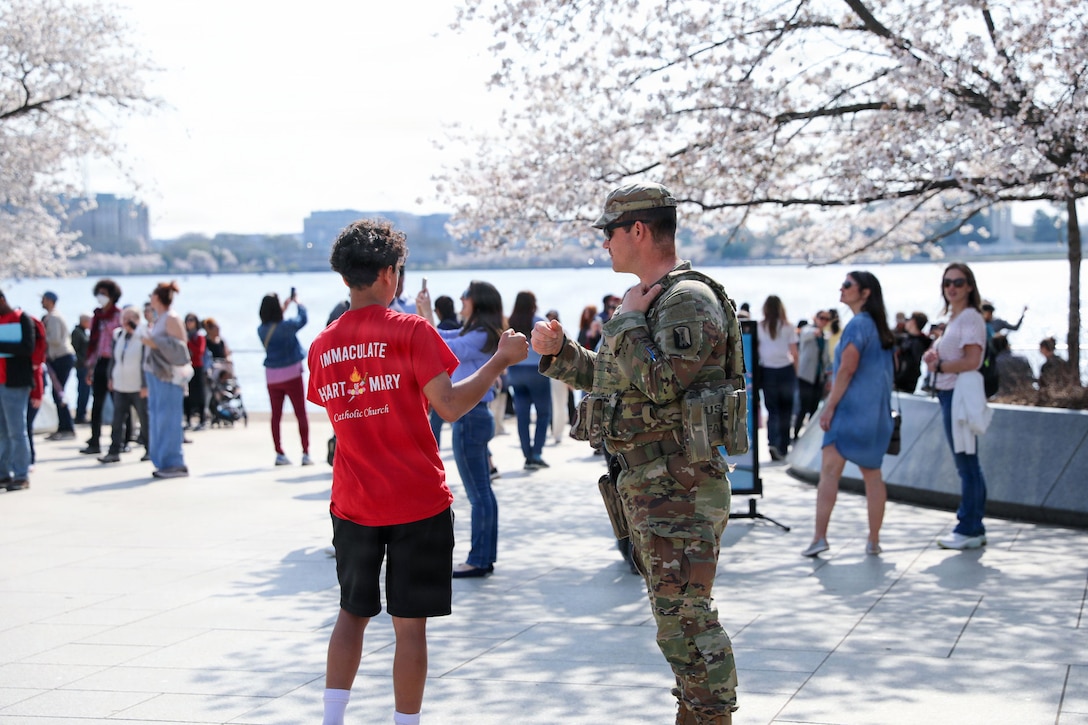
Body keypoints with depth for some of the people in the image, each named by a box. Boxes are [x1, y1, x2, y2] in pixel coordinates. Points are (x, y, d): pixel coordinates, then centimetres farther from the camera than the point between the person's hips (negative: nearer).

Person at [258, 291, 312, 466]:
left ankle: (279, 454, 11)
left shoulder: (261, 330, -1)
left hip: (272, 377, 5)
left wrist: (284, 308, 23)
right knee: (301, 414, 3)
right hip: (291, 374, -5)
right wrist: (297, 302, 12)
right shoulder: (285, 326, -17)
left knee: (276, 415, 11)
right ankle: (306, 454, 1)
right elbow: (302, 319, -3)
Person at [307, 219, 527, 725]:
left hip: (353, 505, 4)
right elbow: (449, 405, -17)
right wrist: (500, 361, -6)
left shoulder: (322, 346, 5)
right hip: (417, 503, -4)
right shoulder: (410, 330, -10)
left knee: (353, 612, 17)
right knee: (409, 624, 2)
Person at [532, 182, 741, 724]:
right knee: (676, 612, 16)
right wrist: (559, 352, 10)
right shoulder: (648, 301, 16)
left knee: (684, 618, -10)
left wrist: (626, 320, -13)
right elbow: (609, 380, 25)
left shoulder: (689, 300, -15)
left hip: (678, 487, -11)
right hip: (644, 484, 11)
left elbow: (658, 381, -27)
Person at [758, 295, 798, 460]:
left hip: (767, 371, 1)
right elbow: (794, 353, -1)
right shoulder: (788, 327, -1)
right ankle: (783, 448, 13)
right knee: (785, 410, 10)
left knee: (772, 410, 4)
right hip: (786, 370, -1)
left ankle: (773, 442, -17)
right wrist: (796, 372, 8)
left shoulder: (760, 327, 1)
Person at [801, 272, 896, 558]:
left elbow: (847, 368, -18)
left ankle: (820, 537, -15)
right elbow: (892, 367, 20)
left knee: (829, 471, -8)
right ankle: (874, 541, 13)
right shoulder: (881, 327, 14)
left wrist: (829, 406, -15)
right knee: (872, 475, 11)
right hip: (877, 413, 9)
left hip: (851, 409, -9)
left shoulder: (857, 325, -12)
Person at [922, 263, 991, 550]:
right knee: (966, 464, 12)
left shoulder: (970, 317, -11)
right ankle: (974, 528, 17)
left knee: (966, 463, -6)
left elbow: (971, 360, -20)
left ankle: (969, 531, -2)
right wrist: (933, 354, 2)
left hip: (961, 394, -10)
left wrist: (938, 366, -9)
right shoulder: (953, 318, 18)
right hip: (949, 394, 10)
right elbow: (944, 351, 24)